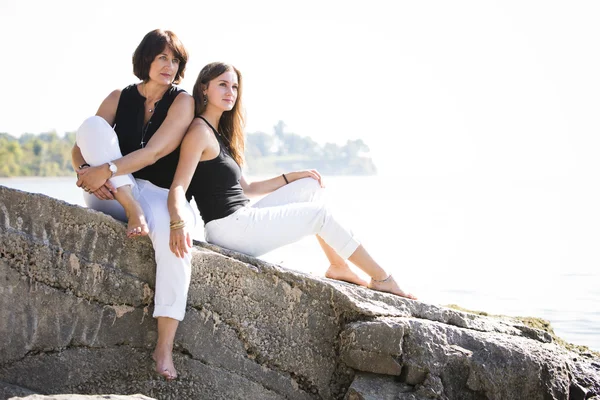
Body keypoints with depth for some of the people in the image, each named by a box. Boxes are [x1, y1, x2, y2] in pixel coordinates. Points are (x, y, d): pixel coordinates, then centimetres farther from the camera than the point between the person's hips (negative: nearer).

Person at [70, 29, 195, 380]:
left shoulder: (182, 101, -2)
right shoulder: (120, 99, 7)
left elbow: (154, 152, -16)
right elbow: (80, 145, 1)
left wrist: (108, 170, -28)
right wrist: (85, 171, -22)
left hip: (160, 194, -2)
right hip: (113, 194, 3)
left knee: (172, 238, -39)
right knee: (93, 125, -19)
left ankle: (165, 348, -37)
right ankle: (132, 210, -24)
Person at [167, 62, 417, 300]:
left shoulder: (218, 133, 17)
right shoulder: (200, 131, -13)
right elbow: (178, 189, -24)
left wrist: (293, 177, 18)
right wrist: (179, 223, -45)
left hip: (242, 220, 10)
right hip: (228, 228, -10)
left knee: (311, 186, 13)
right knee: (320, 213, -1)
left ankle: (338, 266, 8)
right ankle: (381, 278, 8)